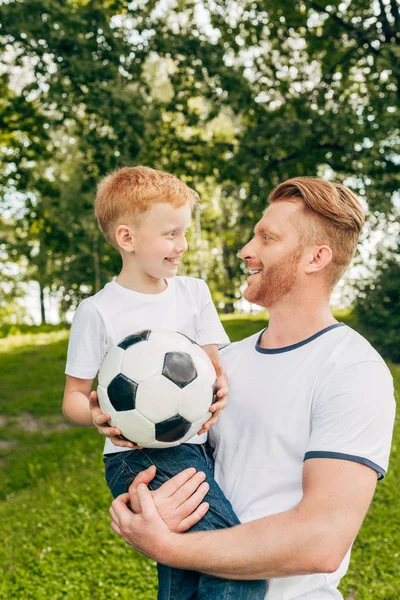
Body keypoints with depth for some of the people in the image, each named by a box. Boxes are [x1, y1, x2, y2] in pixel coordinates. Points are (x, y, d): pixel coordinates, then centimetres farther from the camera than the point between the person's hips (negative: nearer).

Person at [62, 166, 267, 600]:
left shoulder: (194, 292, 10)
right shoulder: (98, 312, -4)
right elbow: (74, 396, 3)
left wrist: (219, 391, -8)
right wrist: (95, 415, -19)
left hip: (196, 447, 5)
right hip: (139, 455, -5)